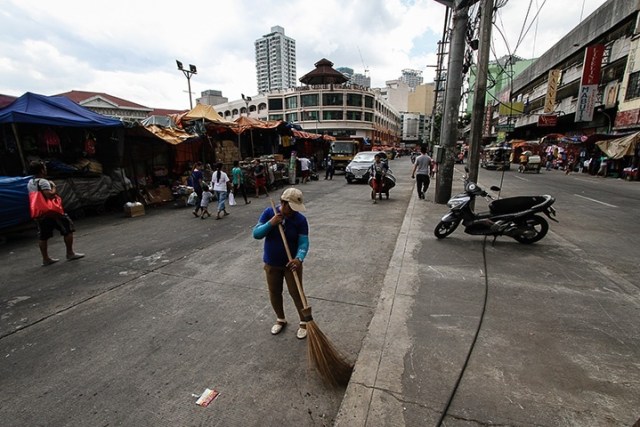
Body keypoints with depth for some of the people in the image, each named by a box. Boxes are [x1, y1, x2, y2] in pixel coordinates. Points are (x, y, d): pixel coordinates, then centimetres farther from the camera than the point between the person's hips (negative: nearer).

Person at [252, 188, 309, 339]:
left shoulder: (300, 219, -16)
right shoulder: (269, 213, -11)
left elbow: (304, 242, -20)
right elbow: (256, 234, -12)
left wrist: (299, 259, -38)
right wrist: (270, 223, -29)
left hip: (291, 263, -2)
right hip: (271, 263, 3)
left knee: (296, 293, 5)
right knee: (274, 293, 16)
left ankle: (304, 322, 27)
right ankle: (280, 319, 40)